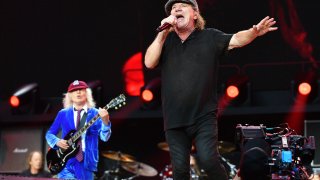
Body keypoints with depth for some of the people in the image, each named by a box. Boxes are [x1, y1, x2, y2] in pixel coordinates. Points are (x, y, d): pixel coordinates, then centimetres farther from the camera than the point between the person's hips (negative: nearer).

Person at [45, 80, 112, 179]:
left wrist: (105, 121, -30)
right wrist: (57, 142, -6)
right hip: (67, 162, 0)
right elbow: (49, 134, 16)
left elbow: (104, 137, -10)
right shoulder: (63, 114, 8)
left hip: (87, 162, 0)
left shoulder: (95, 114, 3)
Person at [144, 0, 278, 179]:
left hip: (204, 117, -3)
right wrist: (162, 33, -9)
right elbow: (149, 63, -3)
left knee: (208, 160, -16)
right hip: (174, 120, 3)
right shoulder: (165, 41, 9)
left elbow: (236, 40, -8)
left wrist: (254, 32, -29)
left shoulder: (210, 37, 4)